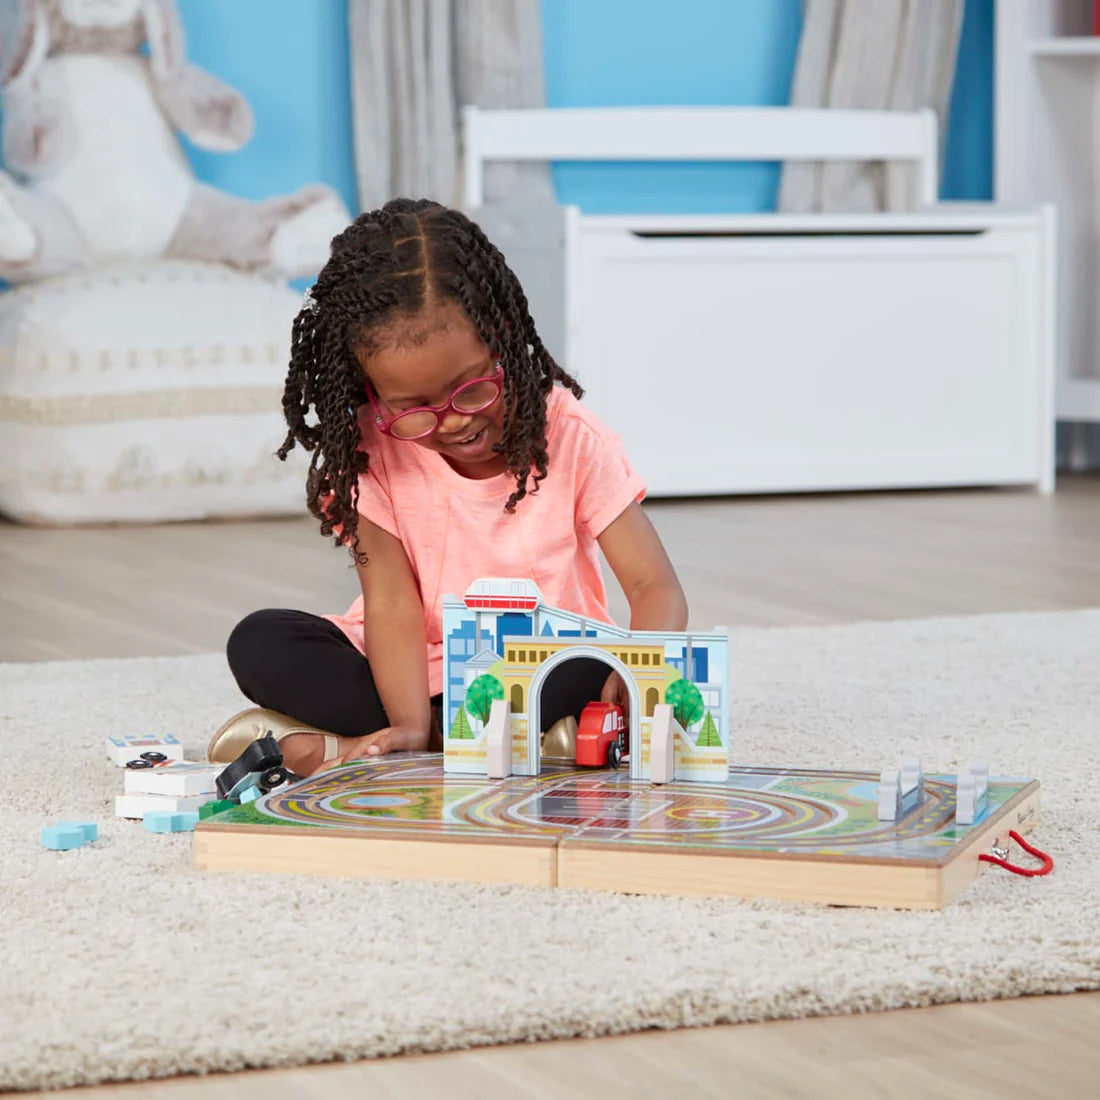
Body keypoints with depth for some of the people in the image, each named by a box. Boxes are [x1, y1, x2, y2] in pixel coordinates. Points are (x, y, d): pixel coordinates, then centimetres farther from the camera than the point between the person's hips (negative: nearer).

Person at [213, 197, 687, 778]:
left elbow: (655, 588, -16)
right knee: (258, 643, -21)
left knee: (601, 676, -35)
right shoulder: (373, 450, -10)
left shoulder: (570, 436, -12)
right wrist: (409, 726, -35)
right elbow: (391, 599, -17)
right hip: (417, 672, 1)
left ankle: (330, 745, -28)